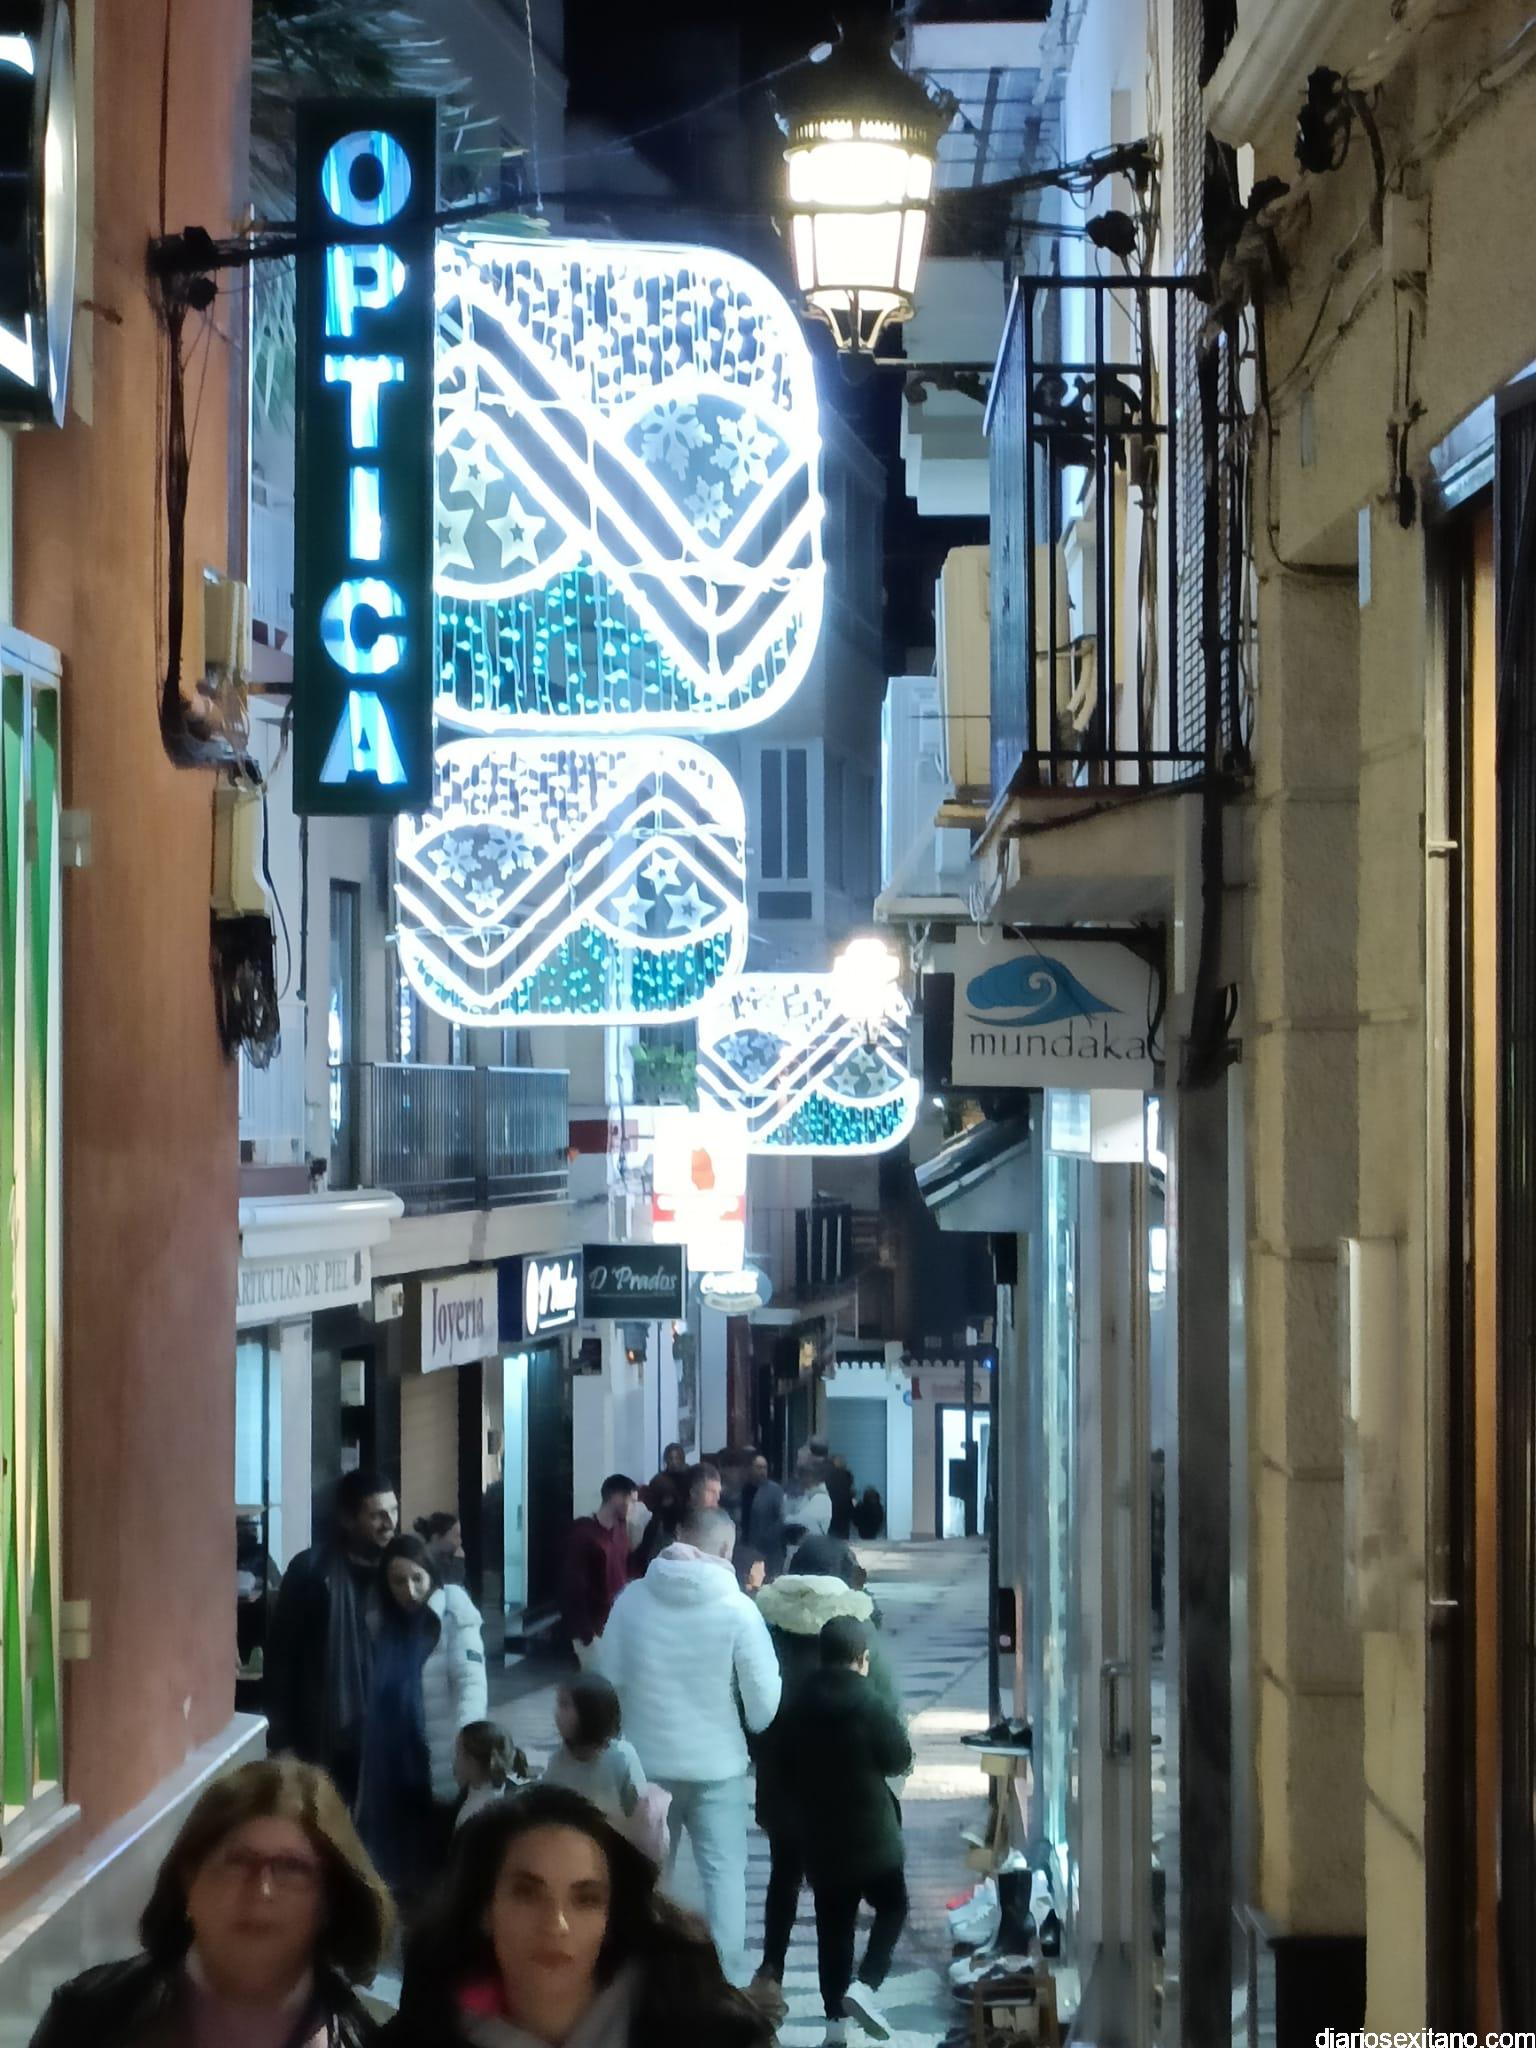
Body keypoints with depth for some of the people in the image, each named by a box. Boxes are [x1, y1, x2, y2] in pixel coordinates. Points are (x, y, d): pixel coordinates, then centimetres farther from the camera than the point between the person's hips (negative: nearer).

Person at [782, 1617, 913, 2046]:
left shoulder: (800, 1707, -2)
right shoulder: (870, 1706, -16)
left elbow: (785, 1757, 8)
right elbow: (900, 1759, -7)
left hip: (817, 1833, 4)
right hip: (870, 1831, -4)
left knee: (833, 1923, 10)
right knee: (892, 1906, 14)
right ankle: (865, 1984, -7)